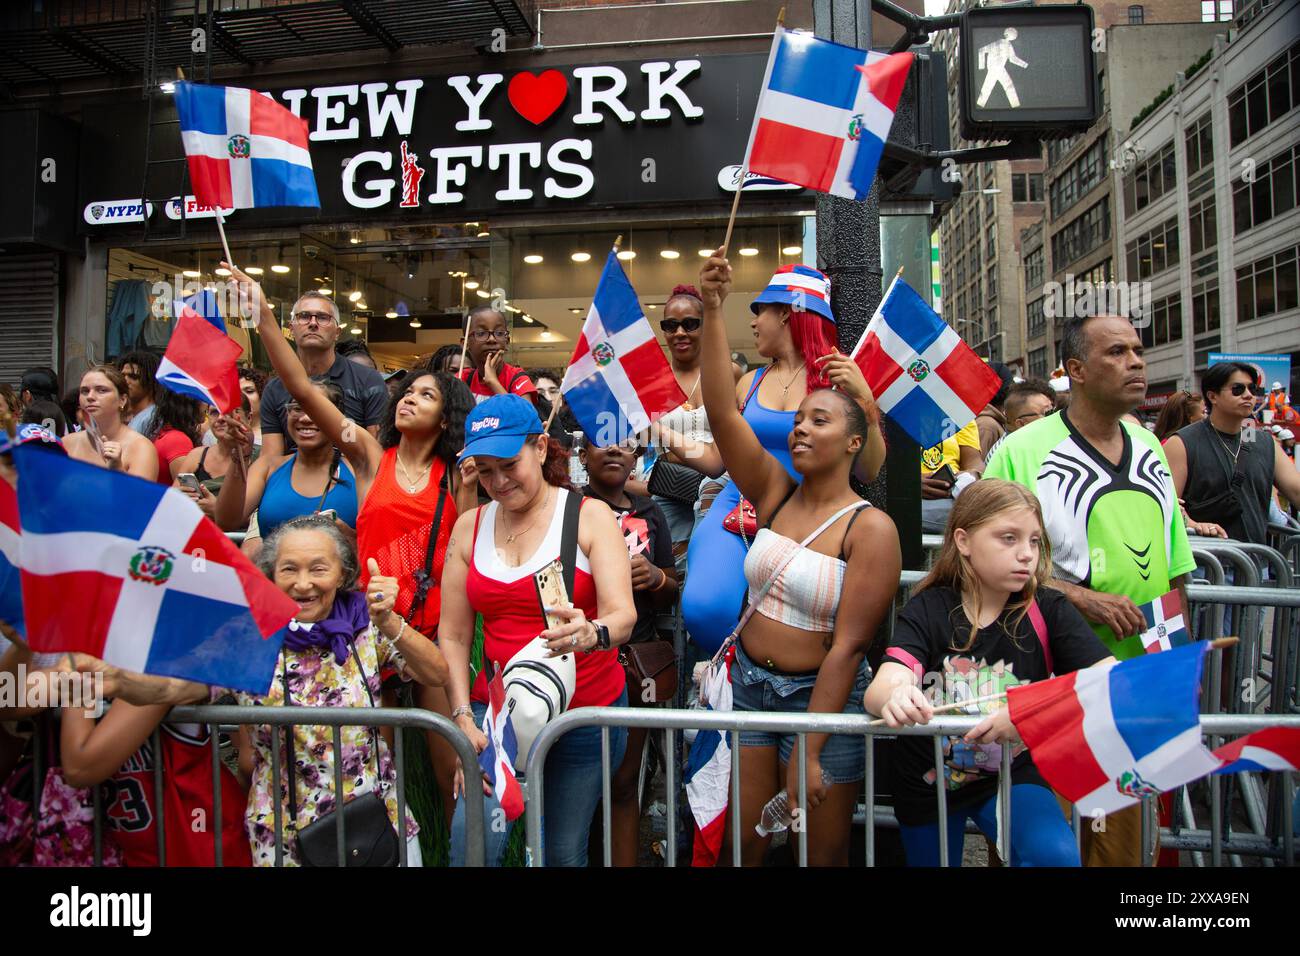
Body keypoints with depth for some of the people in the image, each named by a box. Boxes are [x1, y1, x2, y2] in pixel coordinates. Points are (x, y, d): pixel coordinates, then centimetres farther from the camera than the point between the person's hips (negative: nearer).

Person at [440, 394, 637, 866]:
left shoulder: (589, 516, -6)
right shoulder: (469, 528, 5)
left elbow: (623, 615, -17)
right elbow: (453, 635, 4)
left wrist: (592, 633, -39)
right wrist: (463, 717, -7)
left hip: (586, 710, -2)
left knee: (564, 853, 6)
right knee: (470, 844, -13)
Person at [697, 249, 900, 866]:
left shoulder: (870, 529, -15)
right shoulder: (774, 492, -1)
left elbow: (848, 645, -18)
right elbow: (722, 411, -12)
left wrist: (809, 751, -19)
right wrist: (714, 309, -18)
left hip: (821, 694, -4)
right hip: (748, 681, 4)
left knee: (823, 853, 13)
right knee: (742, 844, 12)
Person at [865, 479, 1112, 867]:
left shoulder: (1047, 609, -11)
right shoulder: (927, 610, -14)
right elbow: (879, 689, -27)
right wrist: (895, 698, -53)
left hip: (1012, 776, 0)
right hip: (928, 783, 1)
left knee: (1056, 854, -27)